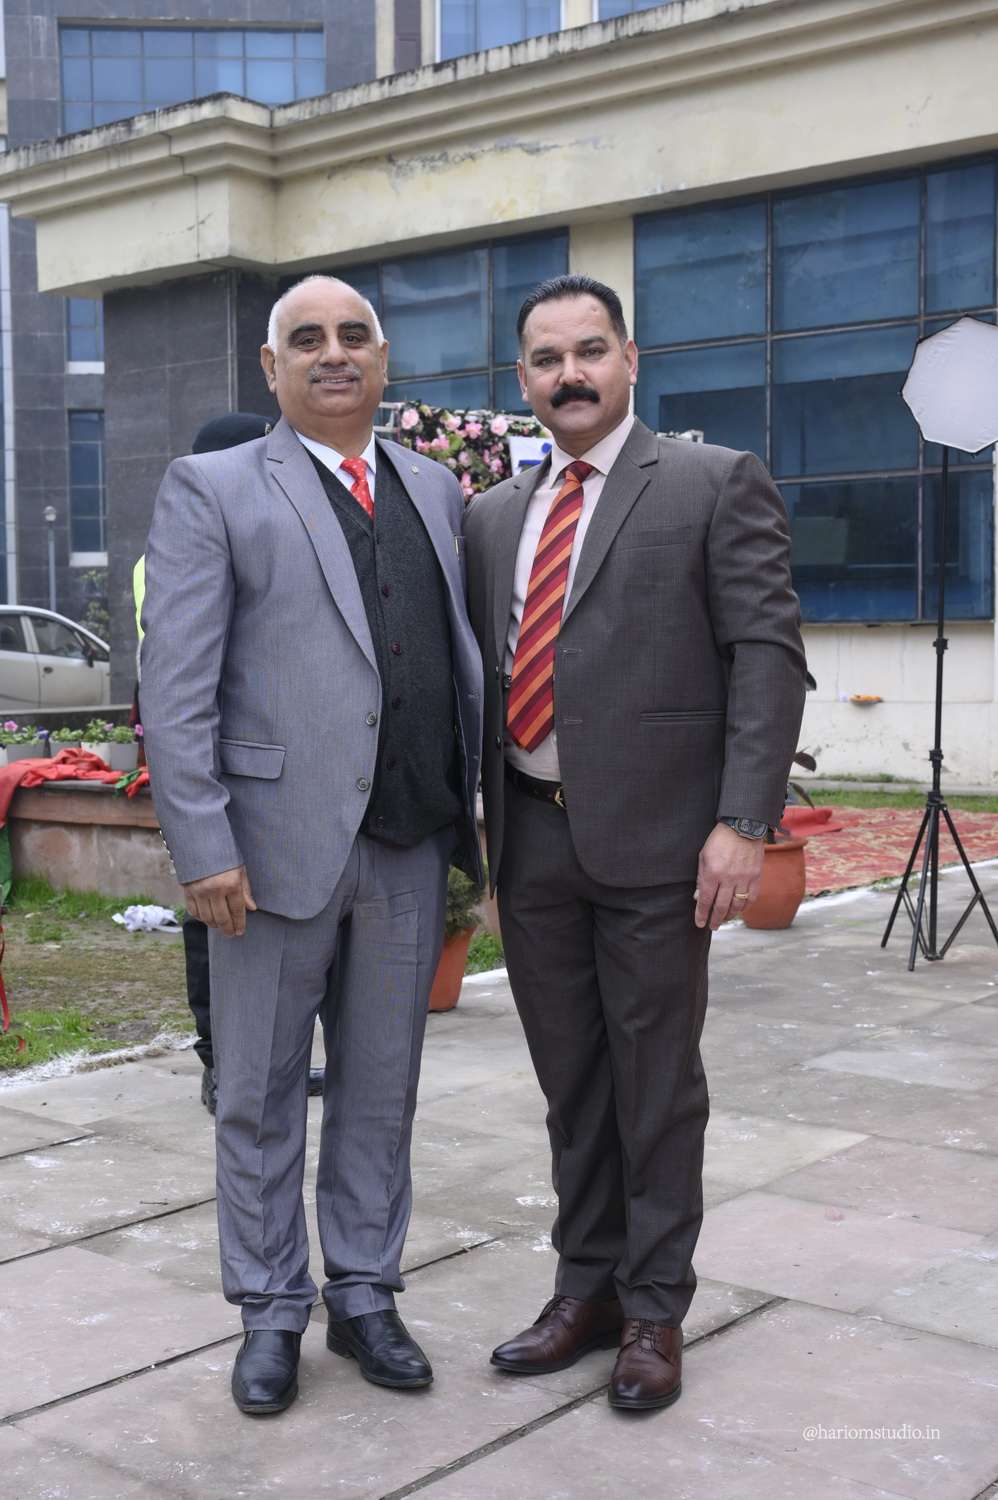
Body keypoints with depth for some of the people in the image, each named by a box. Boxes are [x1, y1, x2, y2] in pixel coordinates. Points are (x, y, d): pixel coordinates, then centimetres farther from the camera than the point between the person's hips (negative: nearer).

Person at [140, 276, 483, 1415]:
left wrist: (479, 804, 8)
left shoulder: (435, 489, 14)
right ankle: (270, 1316, 25)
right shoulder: (212, 489, 0)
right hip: (279, 843, -4)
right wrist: (203, 845, -14)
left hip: (408, 850, 4)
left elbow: (463, 653, 15)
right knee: (260, 1096, 9)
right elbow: (175, 687, -7)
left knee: (381, 1090, 14)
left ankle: (364, 1297, 30)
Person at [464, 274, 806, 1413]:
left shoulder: (715, 485, -1)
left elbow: (768, 655, -7)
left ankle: (654, 1308, 20)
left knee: (655, 1079, 5)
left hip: (653, 837, -5)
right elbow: (482, 673, 17)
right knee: (569, 1080, 14)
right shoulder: (492, 517, 15)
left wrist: (743, 823, -15)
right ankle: (586, 1286, 29)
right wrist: (476, 829, 11)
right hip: (530, 837, 5)